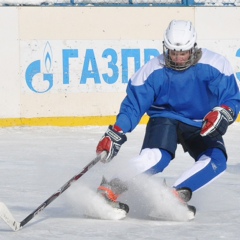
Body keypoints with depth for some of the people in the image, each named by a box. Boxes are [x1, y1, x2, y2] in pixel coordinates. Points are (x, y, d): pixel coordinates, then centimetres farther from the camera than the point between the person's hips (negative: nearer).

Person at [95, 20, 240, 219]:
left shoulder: (215, 65, -15)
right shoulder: (153, 71, -13)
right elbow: (132, 106, -8)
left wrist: (222, 114, -35)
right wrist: (115, 135, -20)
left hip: (201, 126, 2)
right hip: (165, 119, -2)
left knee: (216, 159, -26)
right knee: (156, 157, -32)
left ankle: (176, 194, -31)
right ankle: (110, 190, -31)